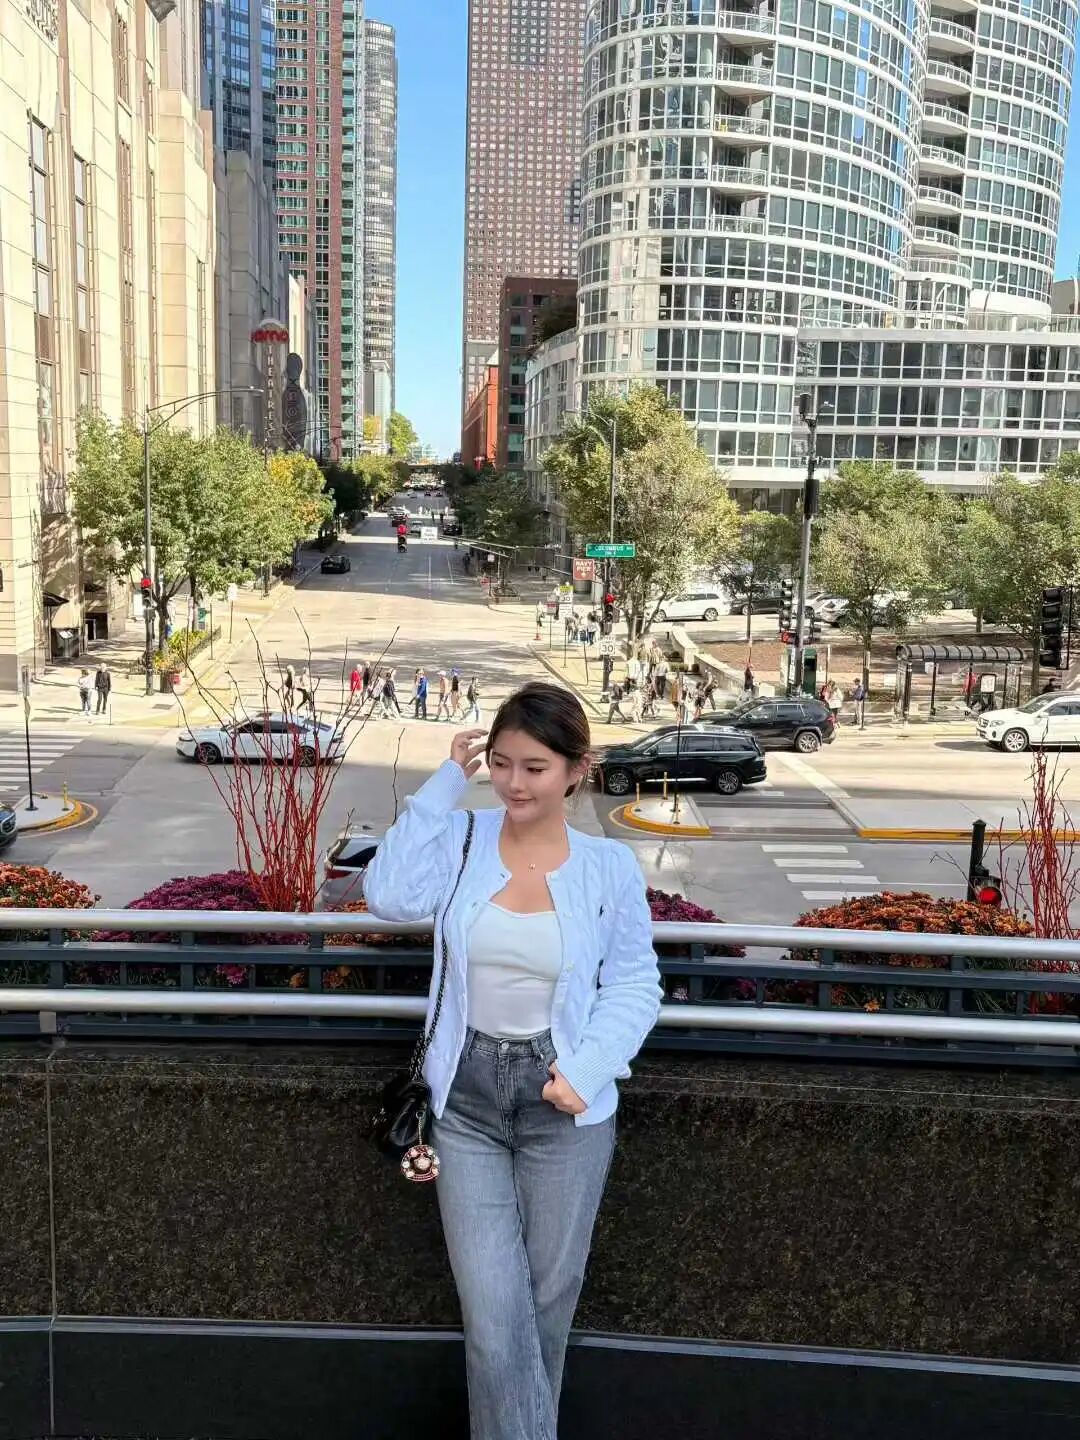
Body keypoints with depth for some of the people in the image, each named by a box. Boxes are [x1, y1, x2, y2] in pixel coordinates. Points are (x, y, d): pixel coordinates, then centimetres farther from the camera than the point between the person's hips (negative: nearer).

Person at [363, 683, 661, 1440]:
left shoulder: (610, 865, -5)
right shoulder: (462, 840, -3)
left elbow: (635, 985, -1)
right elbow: (393, 896, -22)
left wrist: (588, 1068, -17)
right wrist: (446, 782, -16)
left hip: (564, 1102, 0)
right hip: (466, 1096, 0)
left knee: (547, 1300, 16)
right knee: (493, 1312, -3)